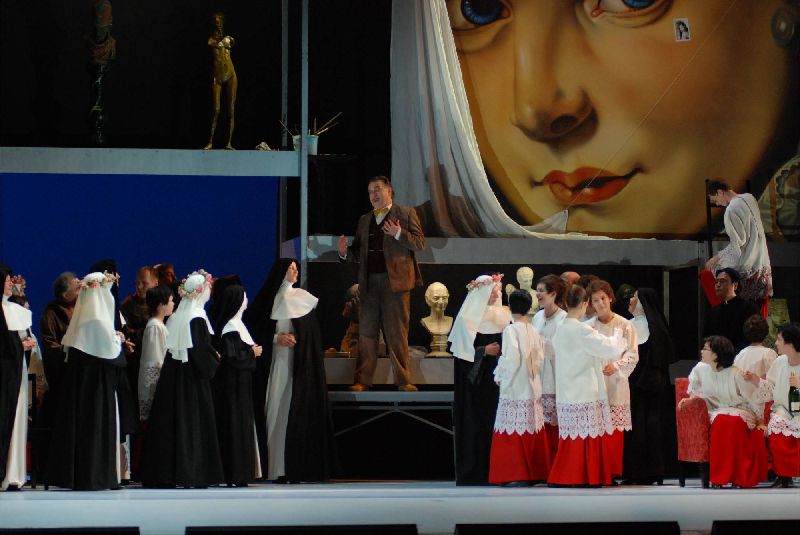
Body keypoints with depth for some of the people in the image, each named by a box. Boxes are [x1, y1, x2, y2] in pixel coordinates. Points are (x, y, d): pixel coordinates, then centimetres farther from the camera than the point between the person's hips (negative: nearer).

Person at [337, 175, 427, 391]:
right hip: (369, 283, 4)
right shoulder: (364, 220, 20)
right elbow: (358, 253, 20)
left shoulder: (406, 214, 6)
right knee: (366, 333, 2)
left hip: (395, 281, -4)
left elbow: (420, 243, 0)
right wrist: (345, 252, -2)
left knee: (397, 333, -3)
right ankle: (362, 380, 4)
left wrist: (399, 234, -16)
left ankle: (403, 380, 2)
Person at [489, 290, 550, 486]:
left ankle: (517, 475, -7)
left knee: (515, 431, -4)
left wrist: (499, 375, -3)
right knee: (532, 430, 11)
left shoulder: (511, 330, -11)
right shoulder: (534, 332, 7)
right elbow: (540, 358, 6)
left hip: (515, 389, -6)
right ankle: (535, 473, 13)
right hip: (533, 388, 6)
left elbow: (511, 359, -17)